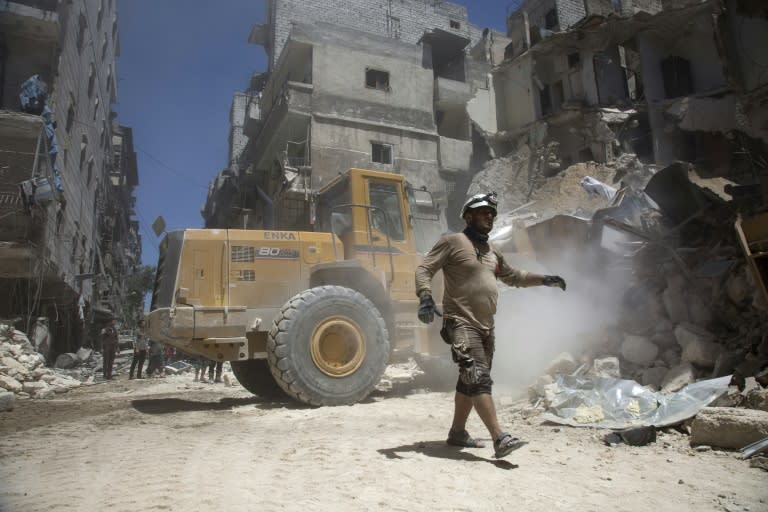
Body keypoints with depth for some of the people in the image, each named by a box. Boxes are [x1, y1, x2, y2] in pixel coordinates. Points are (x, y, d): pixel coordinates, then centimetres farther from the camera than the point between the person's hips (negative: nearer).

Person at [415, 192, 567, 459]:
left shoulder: (492, 252, 21)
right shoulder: (452, 241, -3)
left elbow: (514, 277, 34)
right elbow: (424, 269, -9)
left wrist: (545, 280, 29)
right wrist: (425, 297, -26)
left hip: (486, 326, 8)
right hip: (462, 323, -8)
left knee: (470, 381, 14)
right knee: (479, 379, -16)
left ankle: (457, 432, 27)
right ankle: (500, 439, -15)